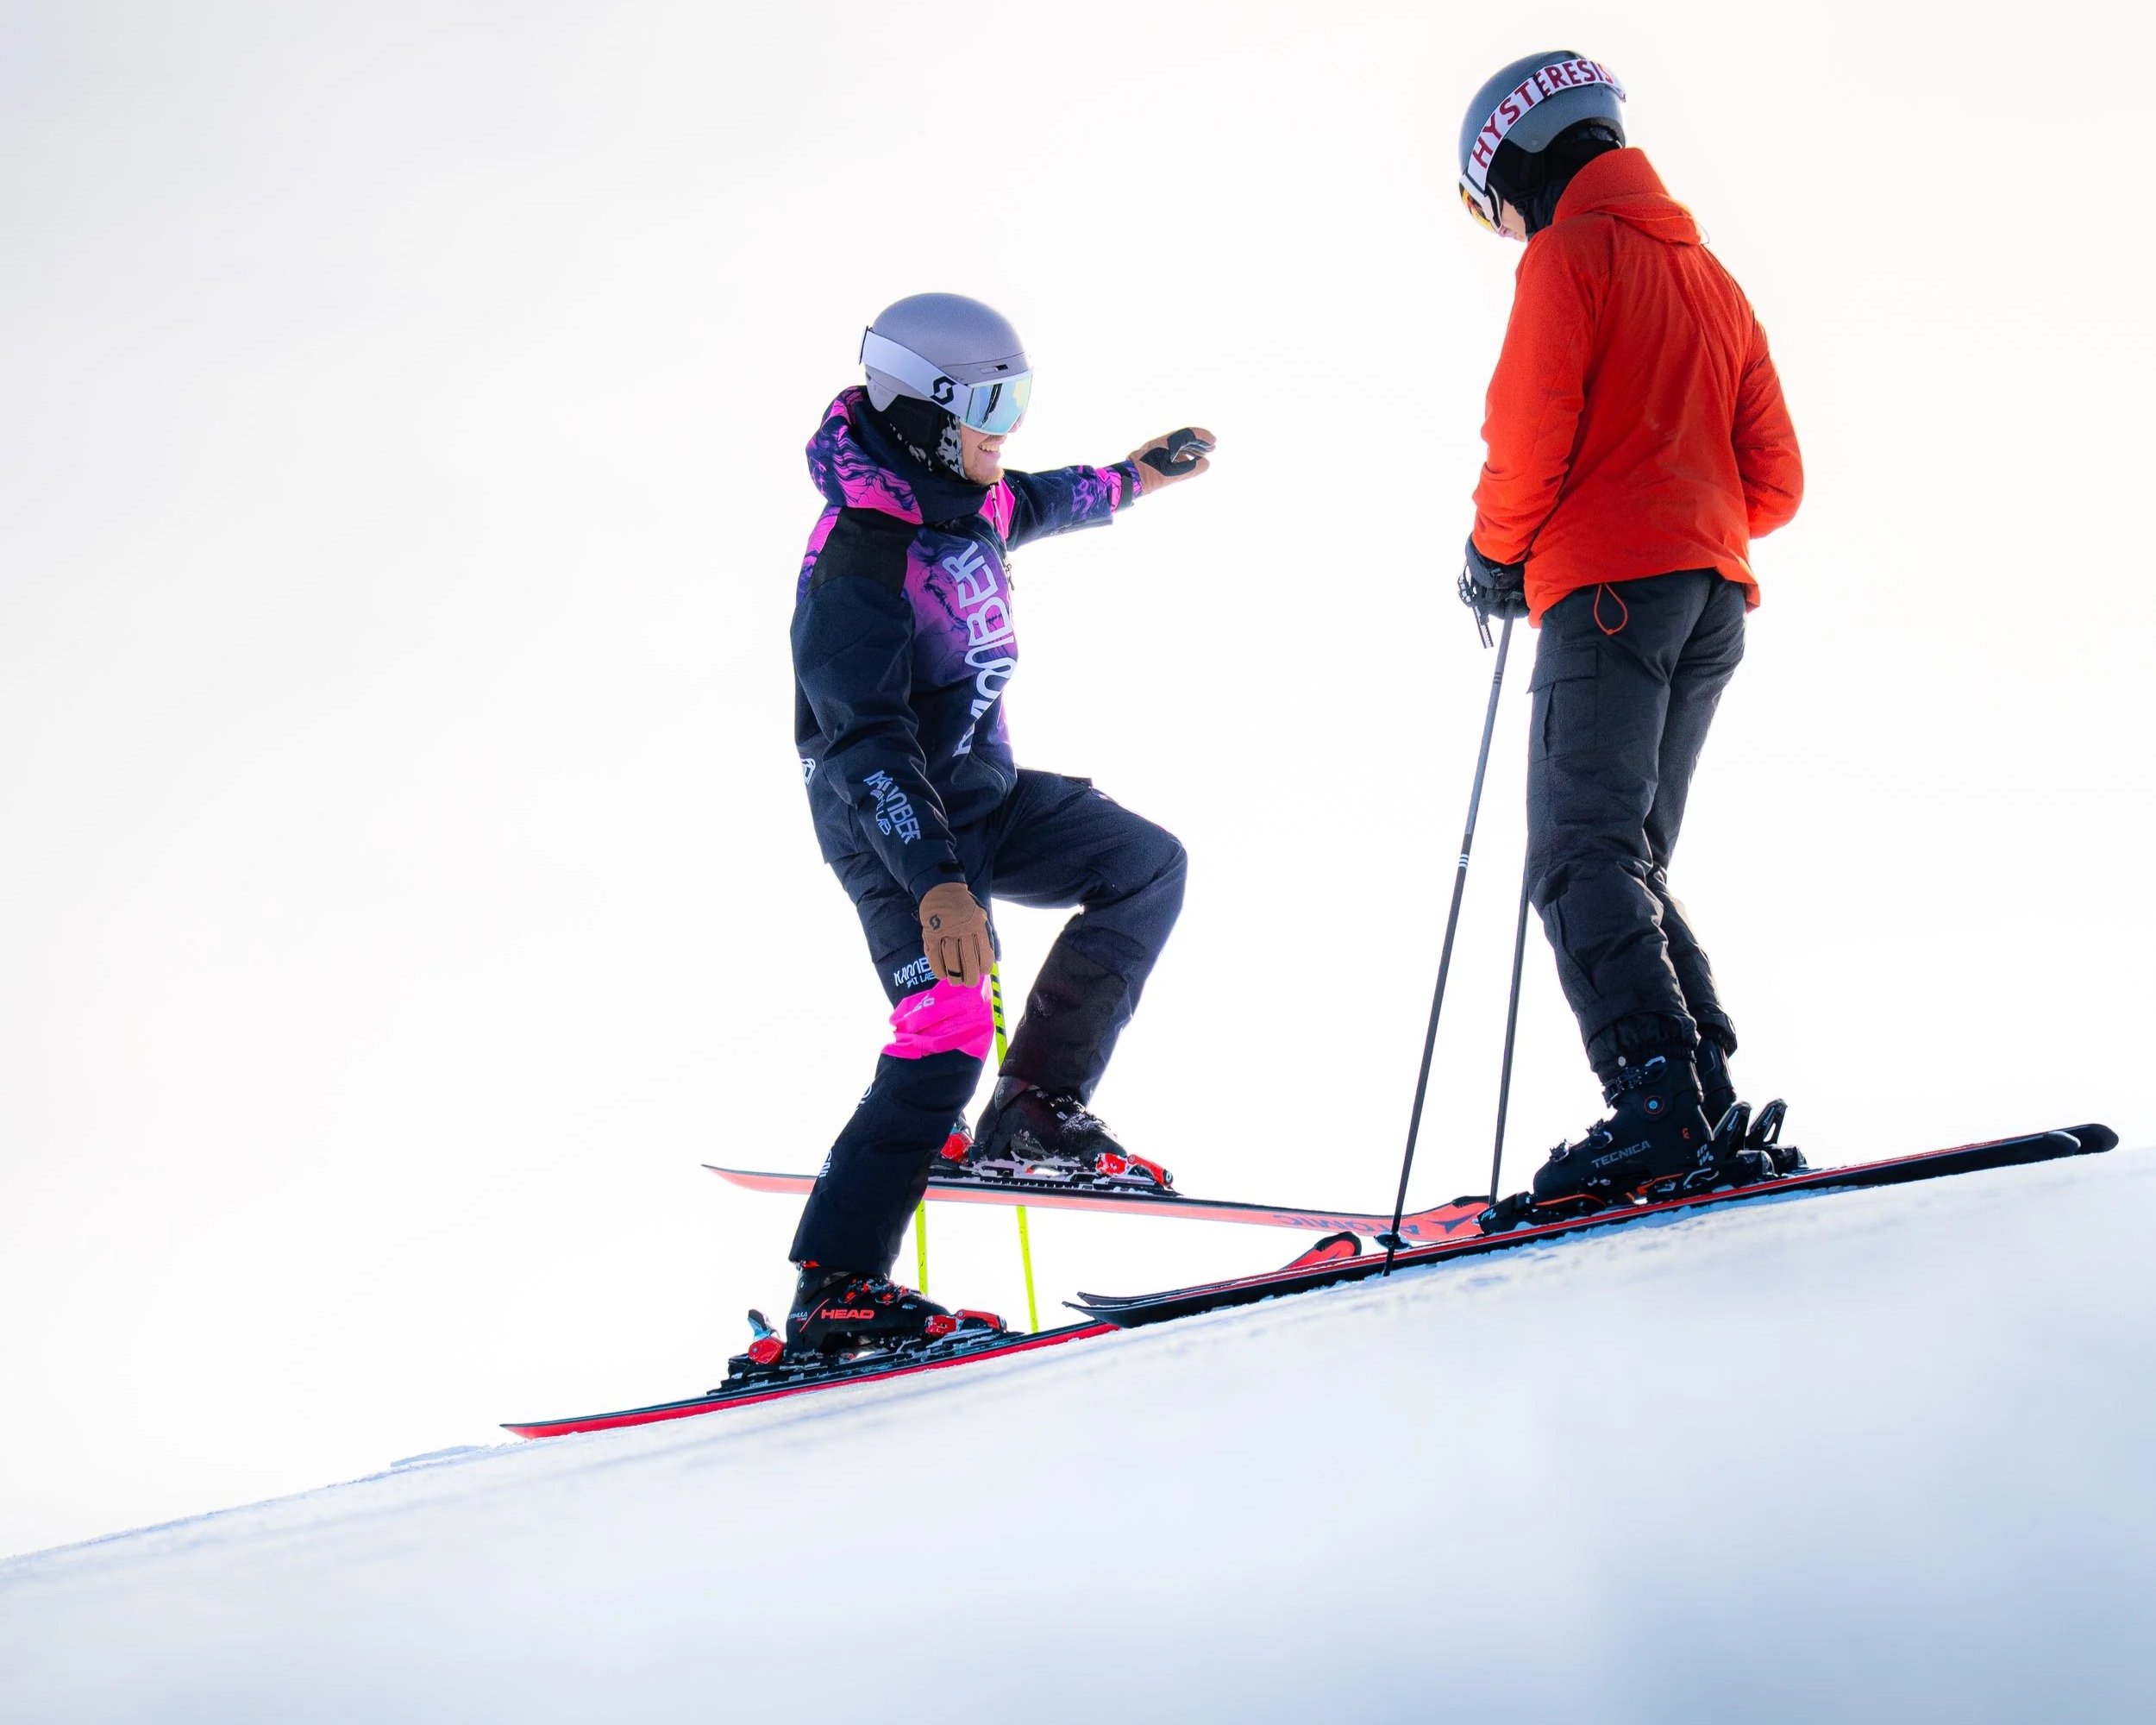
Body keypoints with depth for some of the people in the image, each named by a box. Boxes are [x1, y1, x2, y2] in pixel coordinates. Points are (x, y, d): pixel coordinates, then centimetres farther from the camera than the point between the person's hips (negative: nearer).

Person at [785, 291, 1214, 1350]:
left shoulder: (967, 497, 2)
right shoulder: (858, 561, -26)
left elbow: (1023, 508, 30)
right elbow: (865, 743, -32)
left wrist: (1124, 482, 40)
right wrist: (936, 881, -41)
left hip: (986, 791, 9)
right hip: (895, 824, -9)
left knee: (1145, 866, 1)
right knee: (947, 1028, -21)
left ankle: (1033, 1113, 2)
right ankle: (832, 1288, -19)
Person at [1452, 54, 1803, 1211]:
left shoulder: (1570, 255, 0)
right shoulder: (1709, 275, 24)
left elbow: (1531, 434, -11)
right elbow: (1773, 480, 22)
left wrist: (1495, 556, 4)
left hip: (1609, 584, -8)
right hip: (1713, 596, 8)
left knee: (1581, 865, -13)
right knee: (1631, 866, 11)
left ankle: (1656, 1099, -28)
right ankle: (1708, 1103, -1)